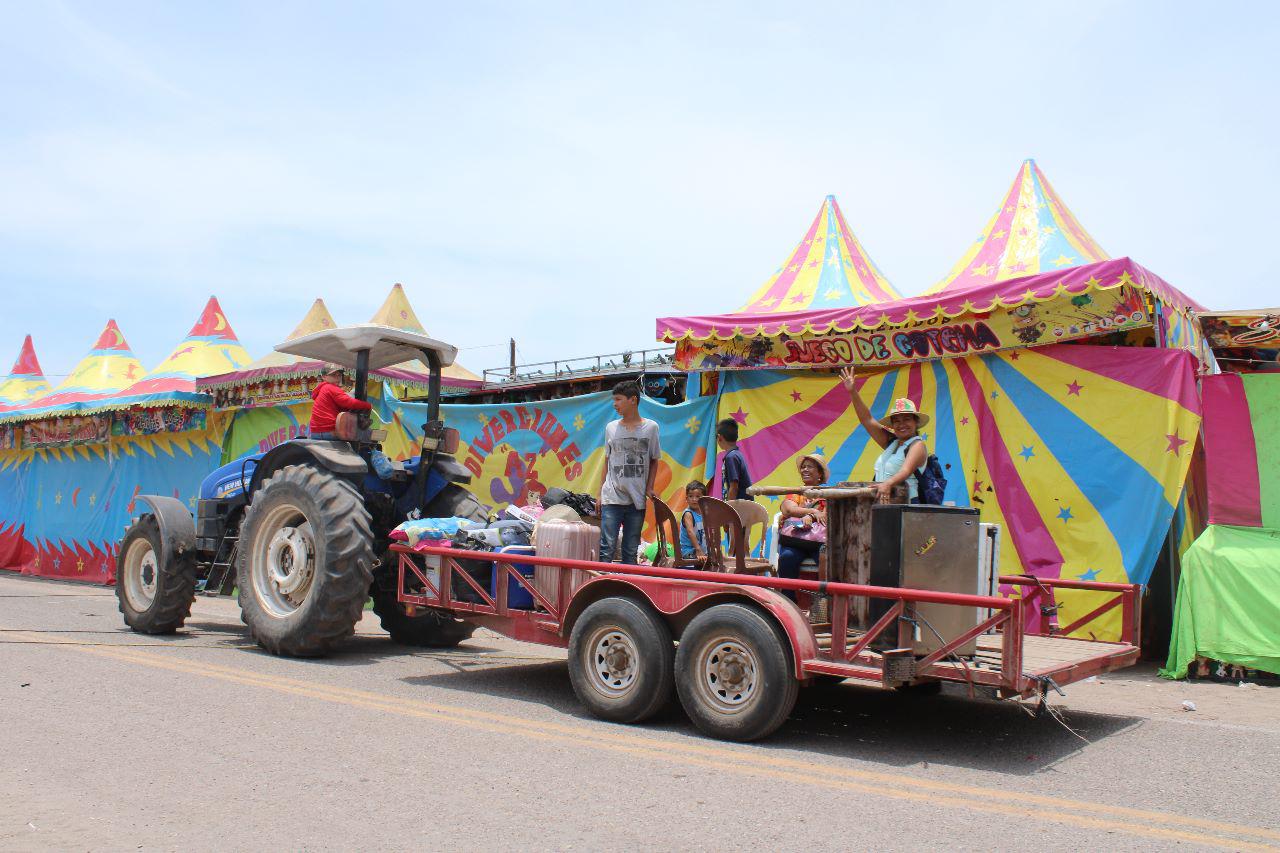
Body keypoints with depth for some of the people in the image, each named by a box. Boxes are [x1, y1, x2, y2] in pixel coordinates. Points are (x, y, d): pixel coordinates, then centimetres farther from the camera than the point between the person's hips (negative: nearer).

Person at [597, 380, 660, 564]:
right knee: (607, 548, -7)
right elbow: (607, 461, 12)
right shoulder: (611, 427, 7)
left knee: (631, 551, 8)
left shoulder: (650, 427, 2)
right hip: (612, 498, 0)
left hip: (637, 499, 0)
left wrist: (649, 488, -1)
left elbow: (654, 461, 9)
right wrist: (600, 493, 8)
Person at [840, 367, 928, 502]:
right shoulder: (891, 442, 18)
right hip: (883, 503, 6)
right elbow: (867, 420, 16)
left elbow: (906, 470, -18)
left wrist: (888, 484, -37)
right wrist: (853, 392, 9)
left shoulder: (917, 445, -1)